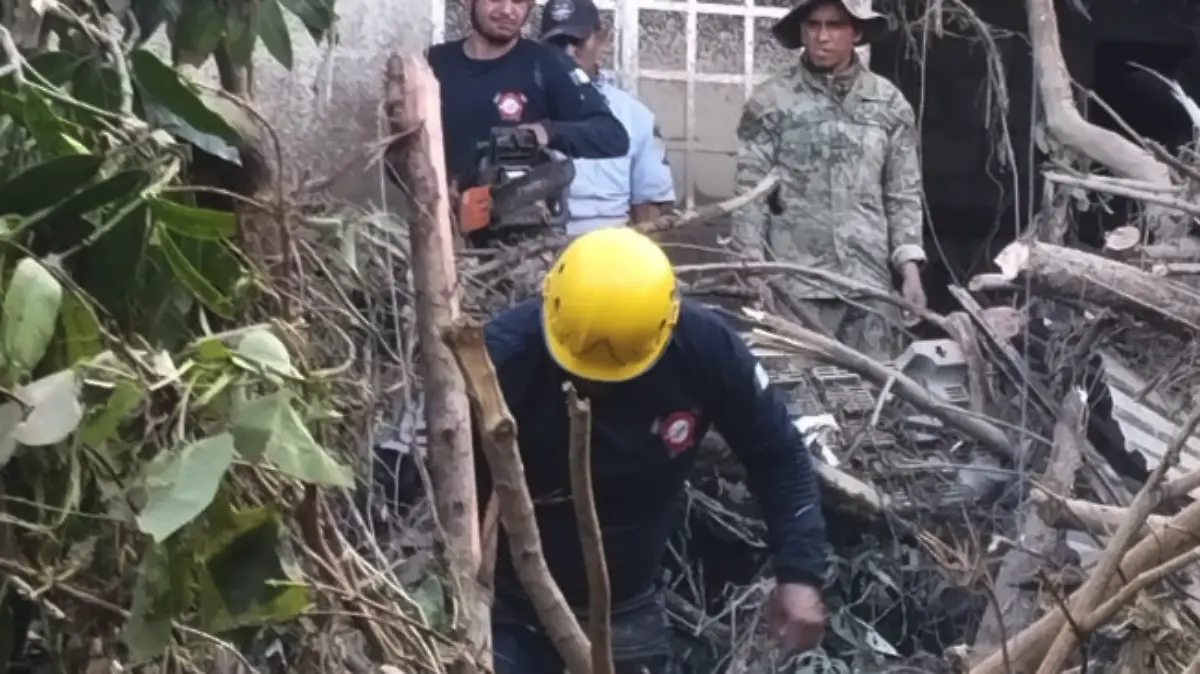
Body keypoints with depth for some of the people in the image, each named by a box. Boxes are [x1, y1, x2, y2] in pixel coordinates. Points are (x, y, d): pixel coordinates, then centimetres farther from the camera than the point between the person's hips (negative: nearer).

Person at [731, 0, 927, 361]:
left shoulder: (889, 103, 9)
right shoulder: (770, 101, 1)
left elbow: (904, 195, 10)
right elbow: (750, 193, 1)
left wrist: (910, 270, 1)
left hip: (870, 284, 2)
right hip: (794, 284, -2)